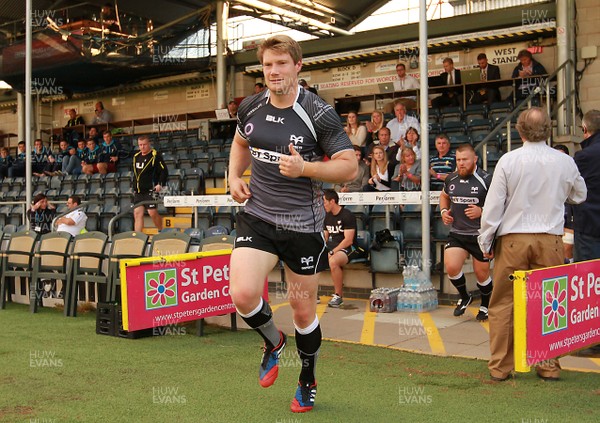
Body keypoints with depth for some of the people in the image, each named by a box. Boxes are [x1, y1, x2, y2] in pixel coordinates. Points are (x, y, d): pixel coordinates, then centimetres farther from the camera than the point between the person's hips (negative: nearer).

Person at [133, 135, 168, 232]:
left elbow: (164, 171, -9)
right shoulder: (136, 157, 16)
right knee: (137, 213, 0)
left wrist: (160, 184, -17)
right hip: (138, 191, 6)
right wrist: (134, 188, 20)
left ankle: (161, 231, 12)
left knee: (152, 212, -10)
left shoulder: (155, 156, -5)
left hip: (151, 190, -6)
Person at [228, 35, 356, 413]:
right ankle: (273, 342, 18)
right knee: (243, 294, -17)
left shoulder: (319, 113, -12)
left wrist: (304, 168, -24)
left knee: (303, 310, 7)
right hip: (257, 216, 3)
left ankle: (308, 382, 34)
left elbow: (349, 167, -10)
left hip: (303, 223, -3)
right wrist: (235, 177, 6)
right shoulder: (250, 107, 2)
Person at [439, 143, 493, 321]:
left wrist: (482, 211, -22)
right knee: (451, 267, -13)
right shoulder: (451, 179, 4)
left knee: (482, 273, 7)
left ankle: (485, 306, 35)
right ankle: (464, 297, 17)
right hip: (456, 233, 4)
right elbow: (444, 196, 25)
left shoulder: (486, 179, -11)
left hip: (480, 235, -3)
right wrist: (443, 211, 7)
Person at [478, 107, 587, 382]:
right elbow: (579, 196, 18)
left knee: (503, 304, 7)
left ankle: (500, 367, 12)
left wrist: (485, 241, 4)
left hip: (512, 239, -2)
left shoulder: (508, 161, -6)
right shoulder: (565, 162, 1)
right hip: (550, 240, 2)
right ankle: (549, 366, 18)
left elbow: (493, 204, -5)